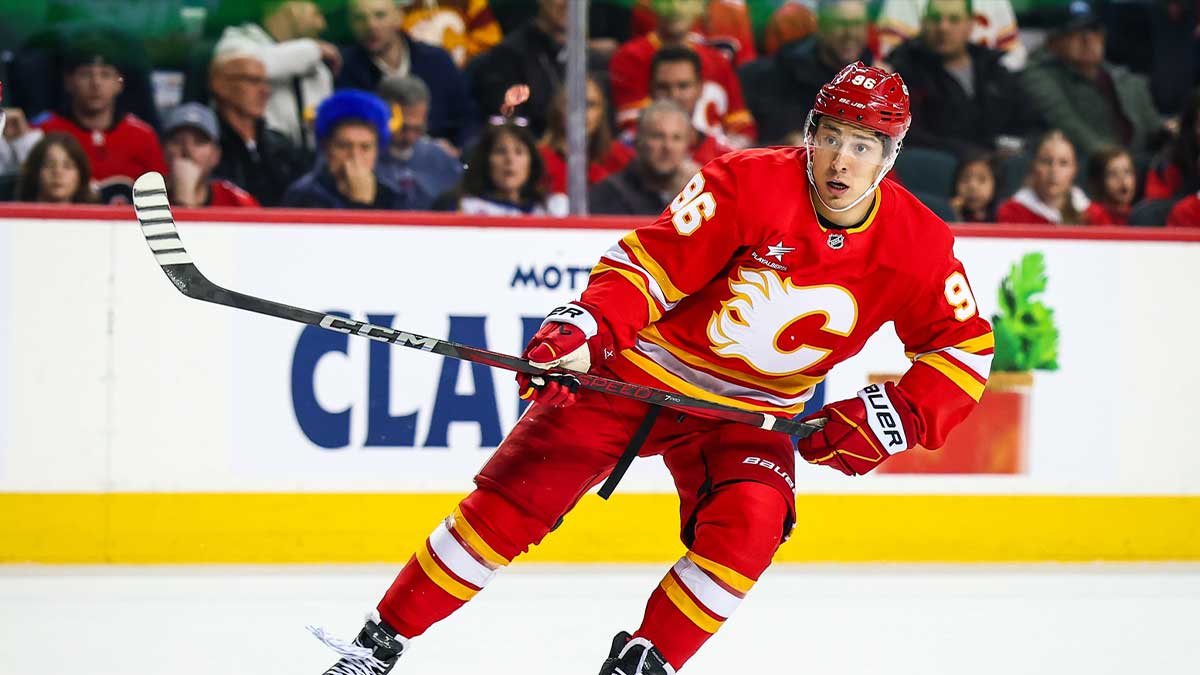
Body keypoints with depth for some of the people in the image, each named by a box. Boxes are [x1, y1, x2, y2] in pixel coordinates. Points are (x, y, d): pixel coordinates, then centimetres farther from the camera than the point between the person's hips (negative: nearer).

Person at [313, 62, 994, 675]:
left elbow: (967, 348, -4)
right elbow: (650, 261, -23)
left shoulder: (917, 243, -11)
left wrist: (899, 415, -19)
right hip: (642, 367, -2)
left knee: (746, 526, -26)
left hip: (749, 412, 3)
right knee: (514, 499, -10)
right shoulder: (749, 184, -21)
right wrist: (586, 328, -39)